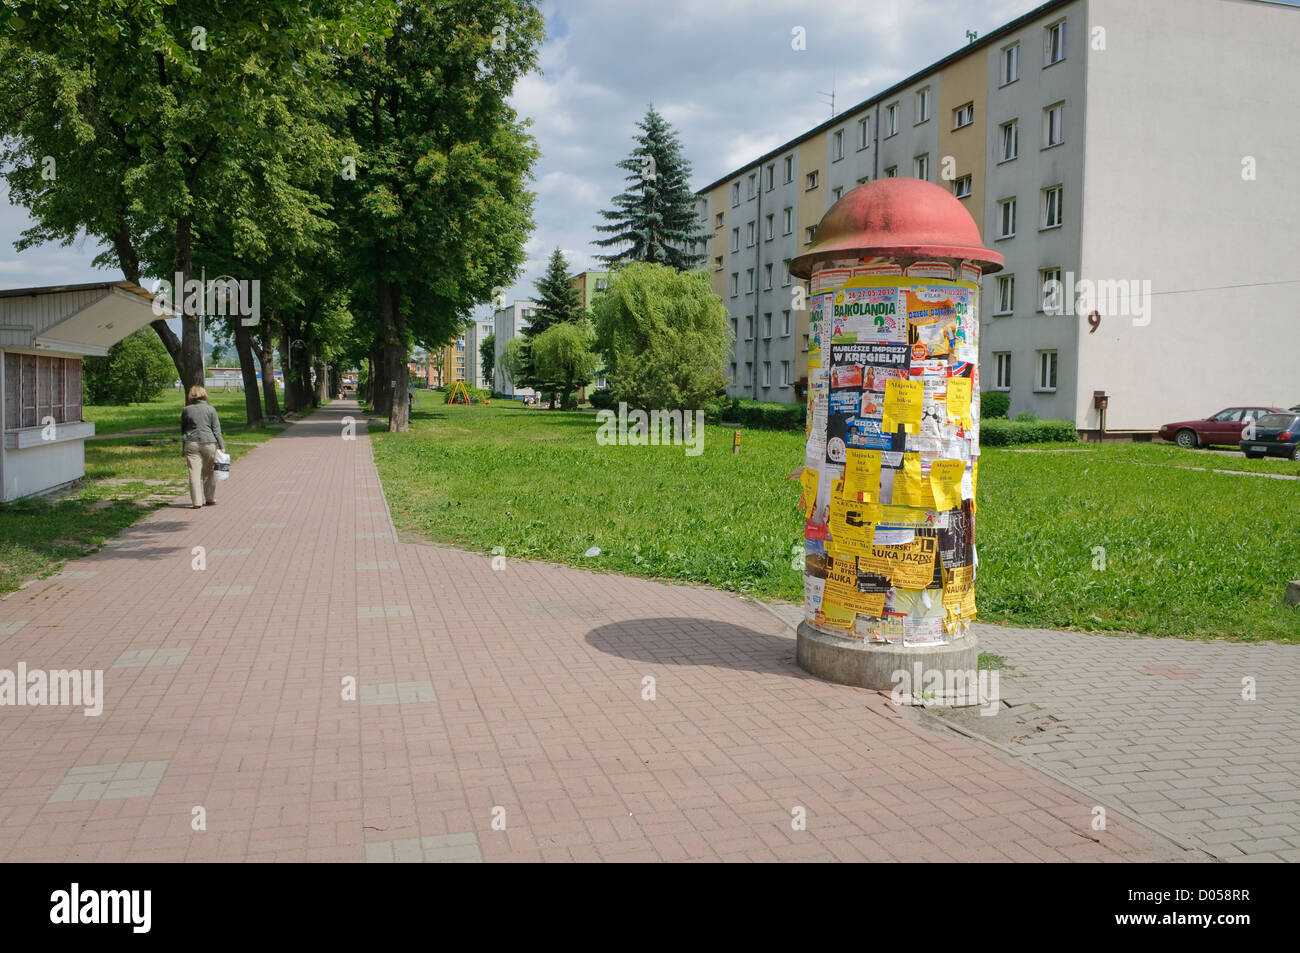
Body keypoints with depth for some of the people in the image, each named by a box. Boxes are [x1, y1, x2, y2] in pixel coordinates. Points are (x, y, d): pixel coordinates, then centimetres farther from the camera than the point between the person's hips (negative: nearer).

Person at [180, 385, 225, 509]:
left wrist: (183, 447, 24)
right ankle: (209, 499, 21)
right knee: (209, 472, 12)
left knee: (194, 473, -1)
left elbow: (182, 429, 13)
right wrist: (222, 446, 2)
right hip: (209, 443, 0)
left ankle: (197, 502, -3)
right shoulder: (210, 409, 1)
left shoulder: (186, 410, 5)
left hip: (191, 444, 0)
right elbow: (216, 429, -1)